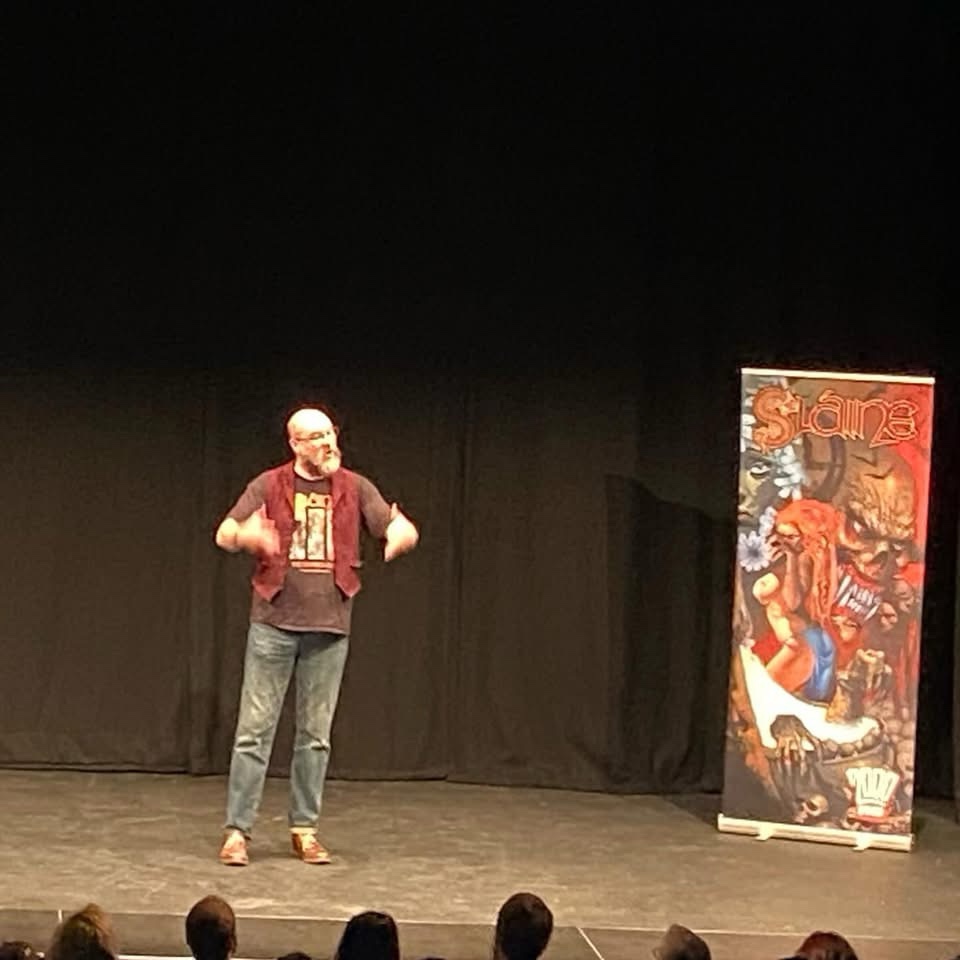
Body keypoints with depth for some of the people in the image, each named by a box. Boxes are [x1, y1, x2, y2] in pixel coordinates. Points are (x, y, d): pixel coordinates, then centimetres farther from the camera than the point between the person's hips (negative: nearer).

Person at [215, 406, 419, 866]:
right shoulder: (269, 486, -1)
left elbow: (405, 531, -2)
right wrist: (248, 535, -31)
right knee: (255, 729, -1)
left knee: (316, 735, 7)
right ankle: (237, 831, 3)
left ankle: (304, 829, 16)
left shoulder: (354, 488, 3)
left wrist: (399, 535, -28)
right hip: (274, 622, -2)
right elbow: (224, 535, -6)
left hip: (330, 626, 2)